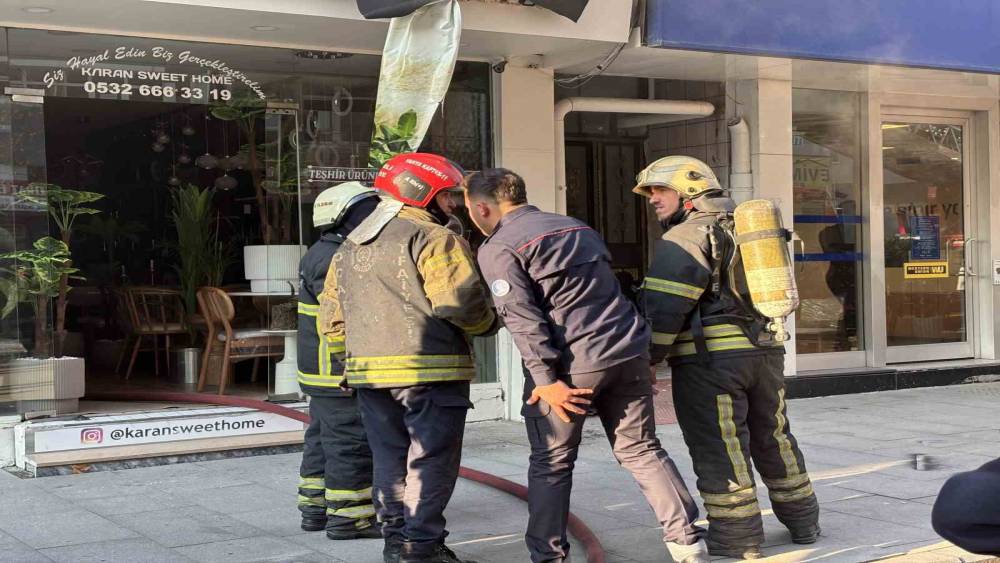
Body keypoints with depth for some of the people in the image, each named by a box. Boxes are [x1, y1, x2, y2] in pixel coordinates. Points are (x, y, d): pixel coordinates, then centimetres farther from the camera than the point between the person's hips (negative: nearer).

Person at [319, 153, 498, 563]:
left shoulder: (349, 248, 17)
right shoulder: (433, 239, -9)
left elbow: (331, 317, 18)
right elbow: (460, 302, -19)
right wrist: (488, 323, -1)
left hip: (369, 372, 7)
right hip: (430, 371, -7)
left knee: (390, 459, 16)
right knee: (432, 460, 1)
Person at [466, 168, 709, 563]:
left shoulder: (498, 248, -3)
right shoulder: (578, 227, 20)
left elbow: (522, 318, -12)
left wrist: (545, 379, -13)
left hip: (571, 366, -6)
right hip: (627, 352, 6)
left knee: (551, 464, 8)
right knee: (641, 449, 13)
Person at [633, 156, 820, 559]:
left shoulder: (684, 238, -9)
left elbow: (664, 310, -15)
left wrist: (647, 361, -7)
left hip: (711, 359, -8)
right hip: (766, 349, 8)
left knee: (719, 451, 0)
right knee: (773, 438, 20)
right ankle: (803, 521, 29)